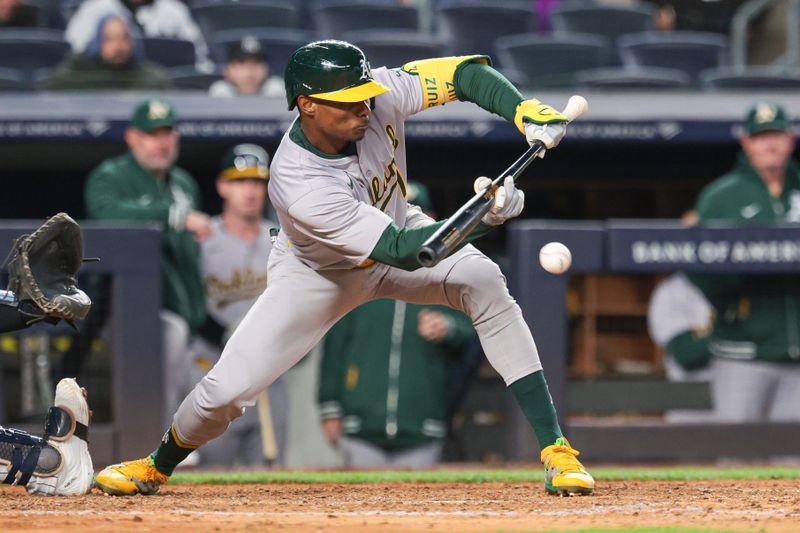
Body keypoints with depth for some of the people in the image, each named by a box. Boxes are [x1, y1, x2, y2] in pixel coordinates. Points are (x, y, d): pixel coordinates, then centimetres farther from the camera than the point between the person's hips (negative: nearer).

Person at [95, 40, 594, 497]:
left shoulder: (378, 95, -29)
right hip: (321, 272, -4)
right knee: (228, 388, -9)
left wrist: (527, 112, -38)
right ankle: (159, 465, 26)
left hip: (397, 225, 4)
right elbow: (404, 252, -40)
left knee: (484, 281, -25)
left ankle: (554, 446, -22)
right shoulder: (298, 185, -40)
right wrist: (483, 219, -51)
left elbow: (468, 73, -20)